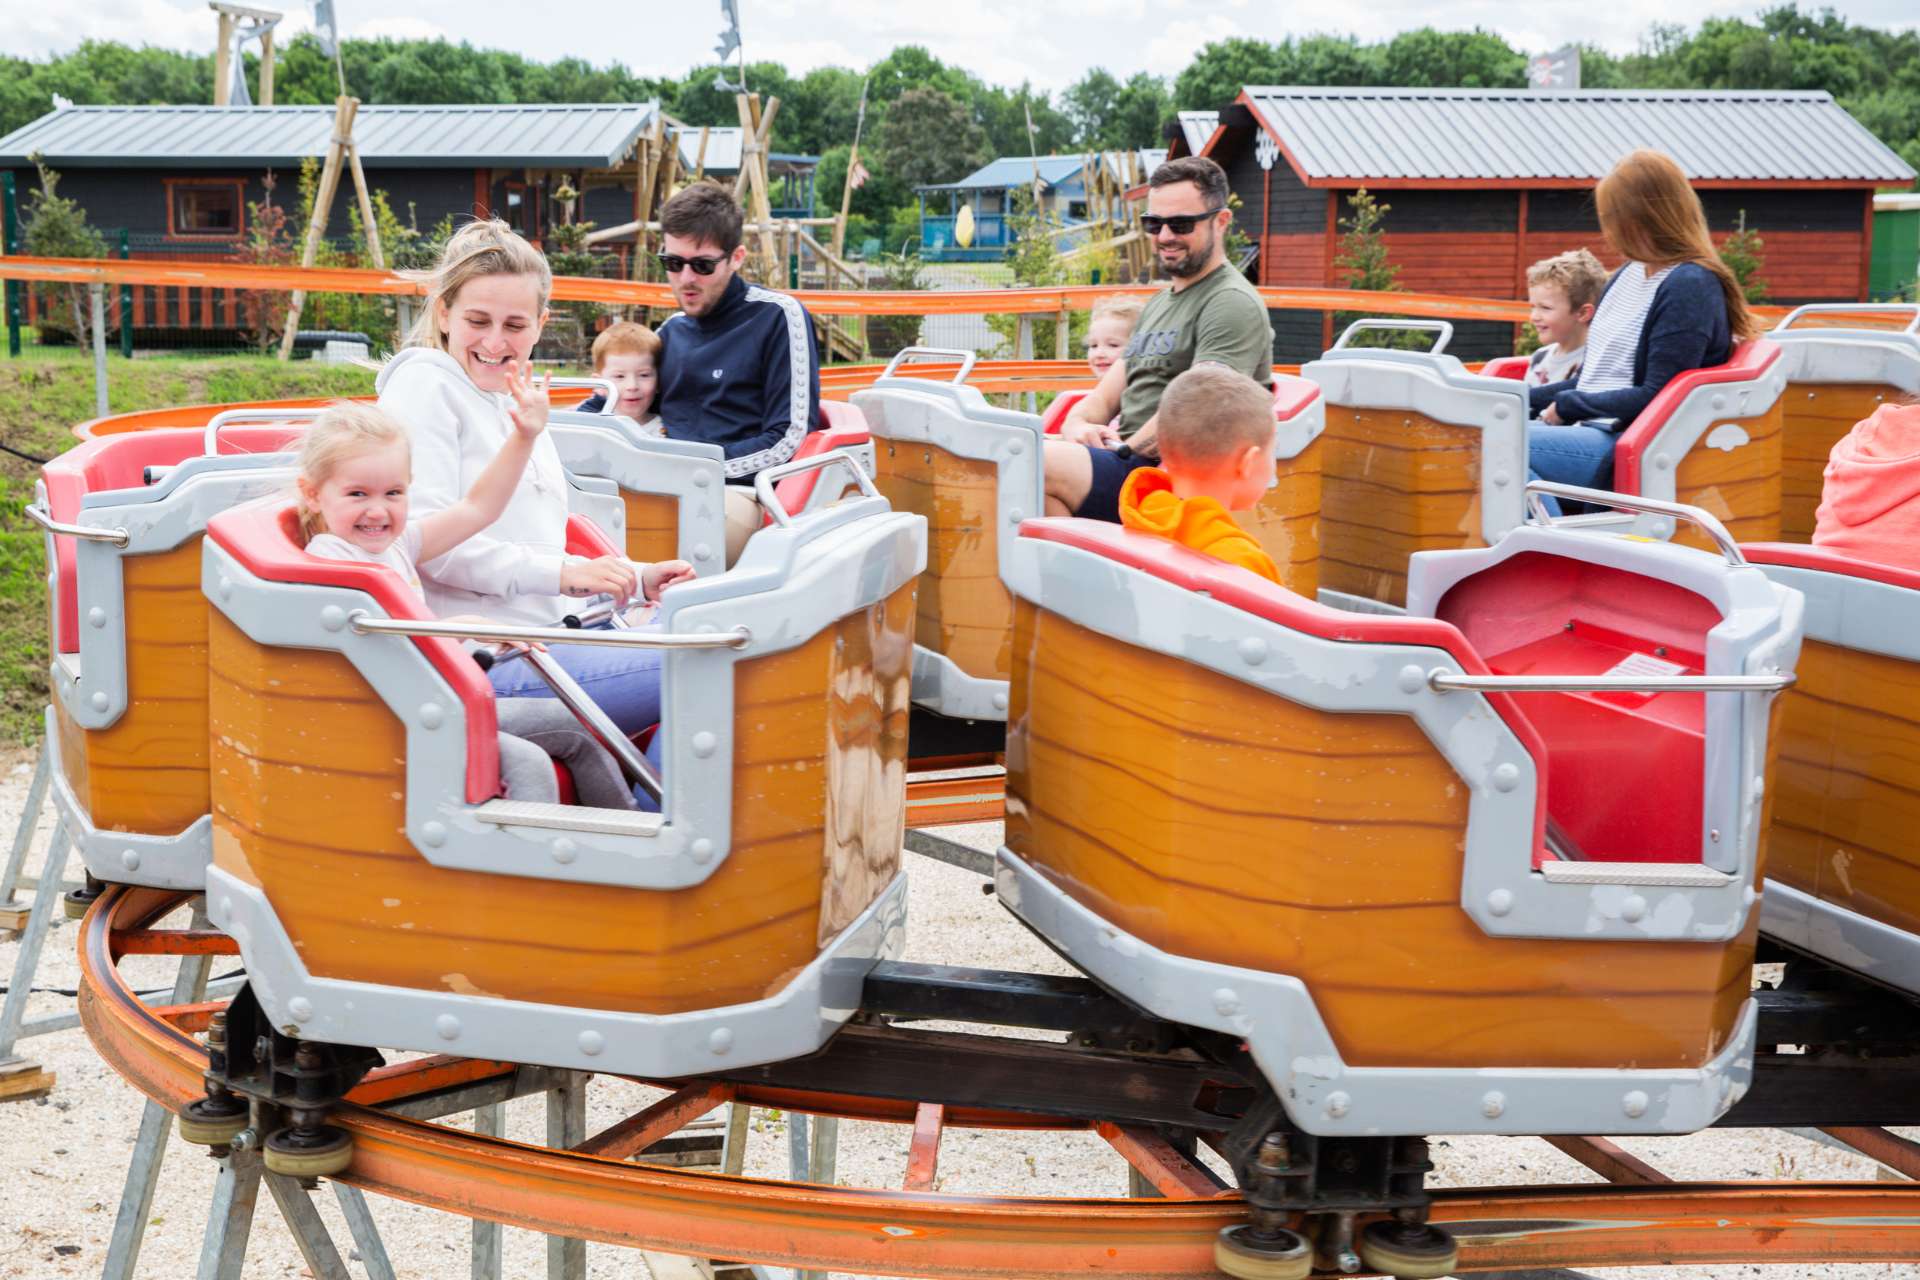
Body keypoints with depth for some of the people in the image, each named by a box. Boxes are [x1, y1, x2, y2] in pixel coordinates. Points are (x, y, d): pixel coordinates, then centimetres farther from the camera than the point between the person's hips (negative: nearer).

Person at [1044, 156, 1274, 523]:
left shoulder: (1234, 304, -6)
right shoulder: (1157, 304, 25)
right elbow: (1106, 397, 24)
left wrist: (1125, 451, -13)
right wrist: (1076, 426, 1)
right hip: (1127, 459, 9)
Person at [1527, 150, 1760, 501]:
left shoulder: (1690, 287, -10)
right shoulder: (1630, 273, 19)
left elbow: (1656, 397, -15)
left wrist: (1568, 406, -8)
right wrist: (1523, 399, 15)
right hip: (1592, 428, 9)